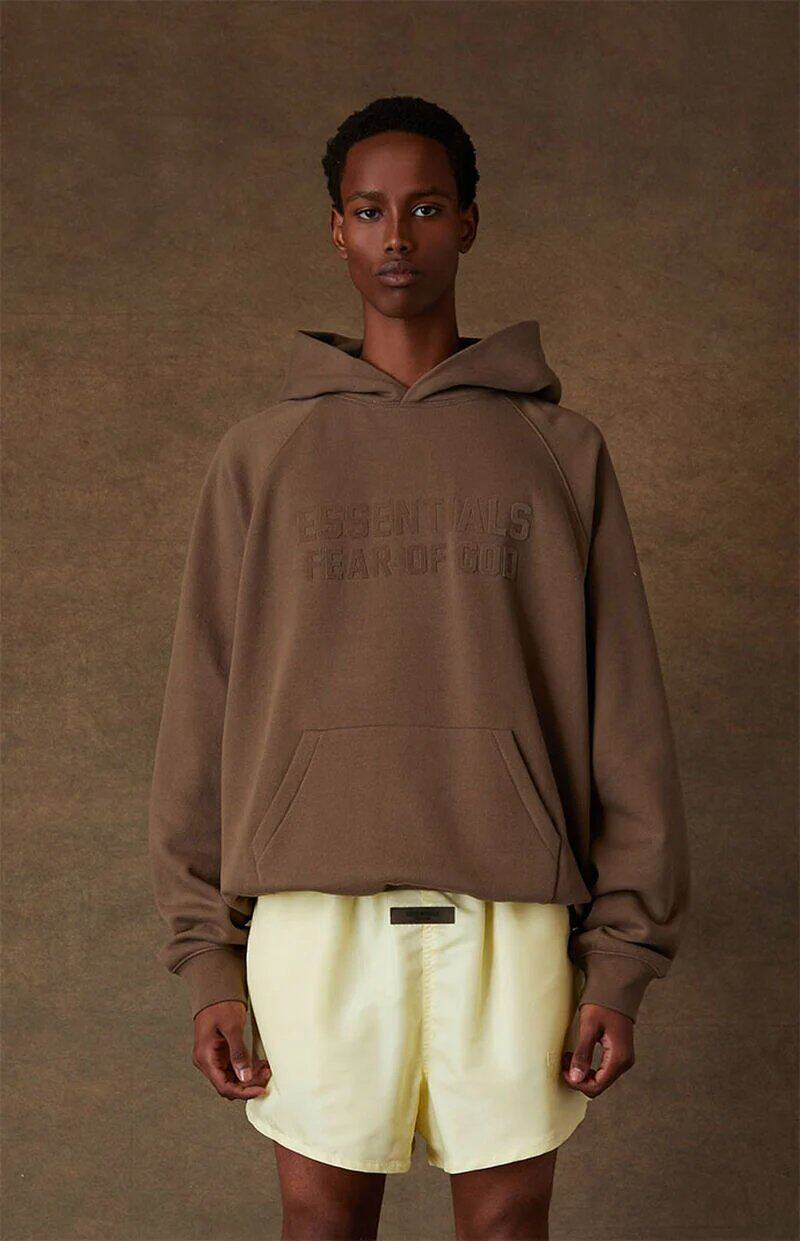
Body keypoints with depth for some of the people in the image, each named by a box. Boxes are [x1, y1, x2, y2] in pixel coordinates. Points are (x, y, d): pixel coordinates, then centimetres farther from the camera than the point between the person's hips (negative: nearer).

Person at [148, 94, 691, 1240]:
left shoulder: (561, 448, 8)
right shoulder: (262, 456, 9)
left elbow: (623, 713, 5)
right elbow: (203, 710, 7)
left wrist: (623, 954, -1)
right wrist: (206, 954, 1)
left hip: (512, 913, 0)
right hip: (311, 908, 0)